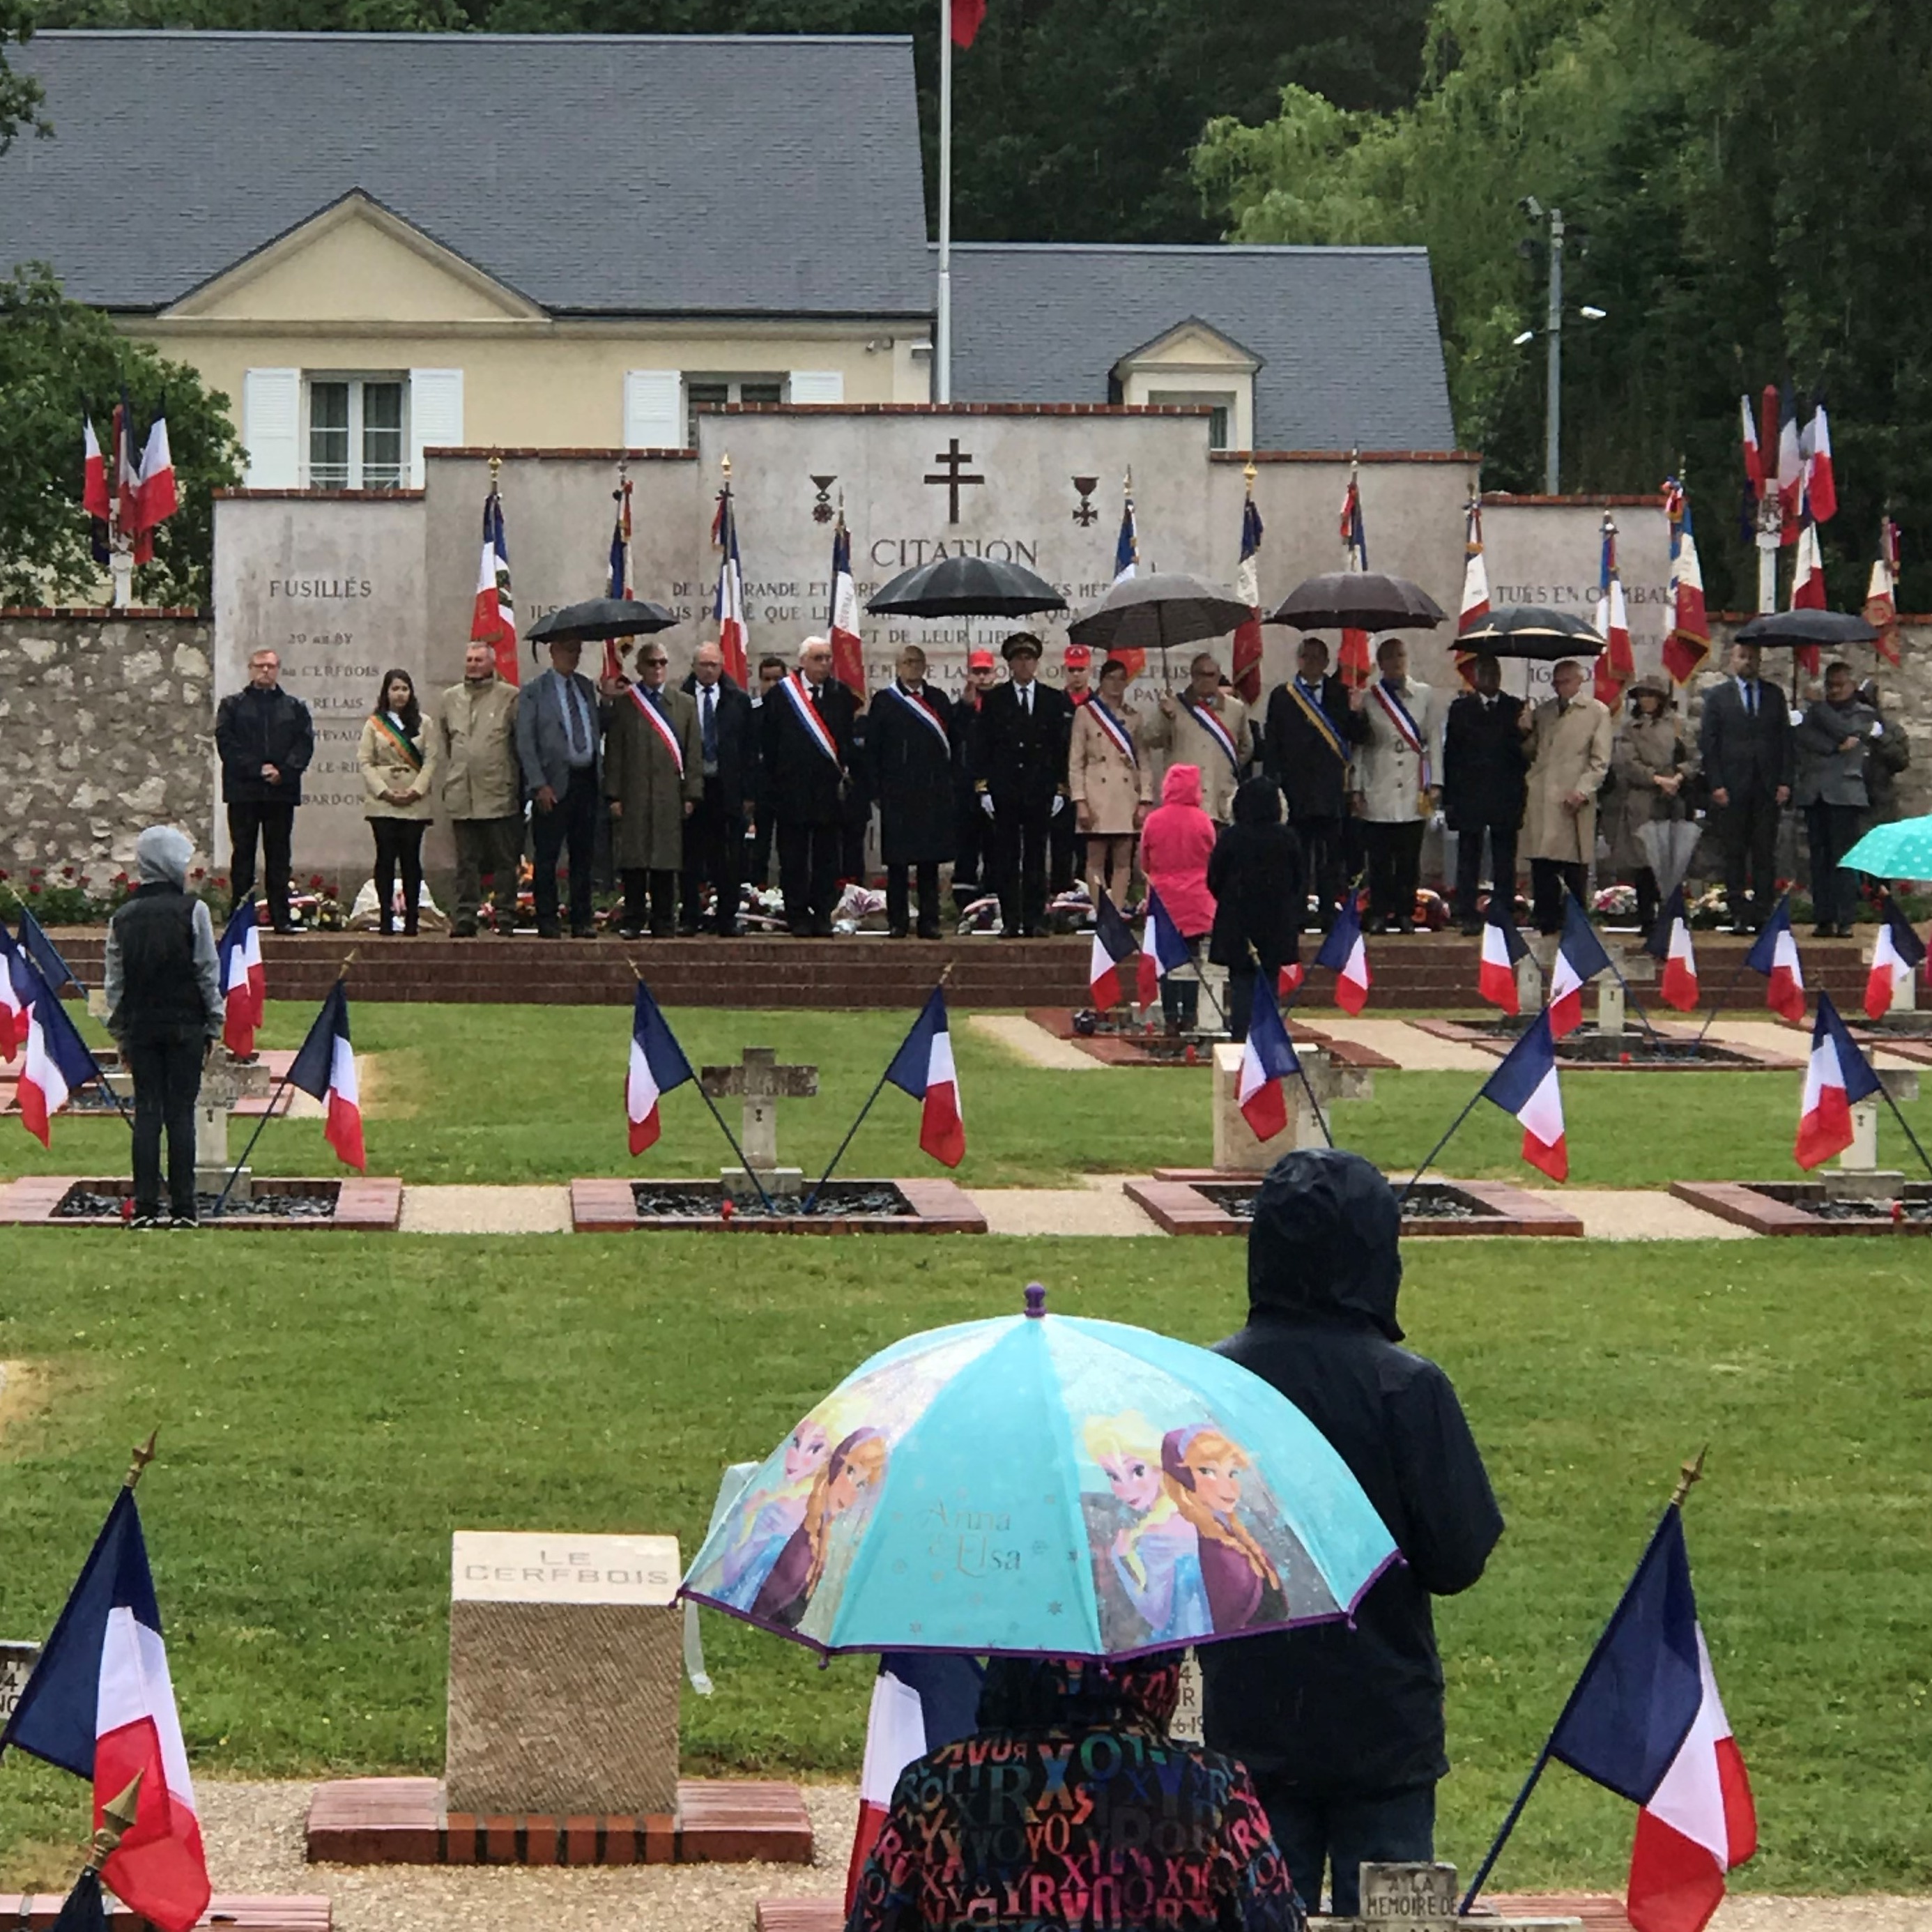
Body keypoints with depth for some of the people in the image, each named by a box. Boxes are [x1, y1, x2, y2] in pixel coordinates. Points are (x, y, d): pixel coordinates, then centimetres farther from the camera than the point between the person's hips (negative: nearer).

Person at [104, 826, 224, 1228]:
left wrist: (120, 1034, 14)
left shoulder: (122, 918, 4)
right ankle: (182, 1208, -1)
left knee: (146, 1113, 5)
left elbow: (115, 982, 7)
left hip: (139, 1026, 3)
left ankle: (145, 1208, 1)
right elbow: (208, 973, -5)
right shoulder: (192, 911, -6)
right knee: (181, 1114, 0)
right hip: (184, 1026, -3)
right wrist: (213, 1026, 4)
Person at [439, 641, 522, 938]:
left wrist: (517, 781, 0)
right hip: (461, 795, 3)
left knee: (505, 860, -1)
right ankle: (464, 918, 7)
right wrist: (449, 776, 13)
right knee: (466, 861, 5)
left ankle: (505, 918, 4)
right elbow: (442, 741, 22)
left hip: (499, 794, -3)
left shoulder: (510, 697, 1)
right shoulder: (451, 698, 14)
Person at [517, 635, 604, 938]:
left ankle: (582, 920, 13)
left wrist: (600, 771, 6)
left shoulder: (586, 687, 14)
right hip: (554, 783, -5)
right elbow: (525, 742, -7)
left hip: (586, 780, 5)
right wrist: (539, 785, -13)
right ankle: (547, 922, 4)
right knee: (547, 856, -1)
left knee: (583, 855, 8)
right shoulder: (534, 691, -3)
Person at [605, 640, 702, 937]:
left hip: (670, 796, 1)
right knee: (633, 861, -1)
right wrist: (614, 796, -4)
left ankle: (663, 922, 10)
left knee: (666, 863, 3)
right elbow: (613, 754, 4)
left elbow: (694, 753, 8)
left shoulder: (685, 704, 10)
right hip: (633, 797, -1)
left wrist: (691, 795, 0)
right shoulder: (624, 704, 6)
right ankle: (633, 921, 6)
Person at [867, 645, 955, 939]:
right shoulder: (884, 701, 4)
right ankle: (898, 922, 4)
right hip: (897, 792, -2)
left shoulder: (939, 700, 12)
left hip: (934, 792, 2)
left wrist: (947, 781, 5)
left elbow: (951, 741, 13)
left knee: (930, 860, 3)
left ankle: (929, 921, 7)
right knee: (898, 860, -1)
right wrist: (879, 788, -4)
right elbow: (872, 748, 3)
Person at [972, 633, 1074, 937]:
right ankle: (1010, 921, 1)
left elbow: (1063, 747, 8)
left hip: (1040, 791, 0)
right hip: (1005, 791, 0)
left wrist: (1061, 789, 2)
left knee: (1036, 858, 2)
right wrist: (982, 787, -3)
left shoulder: (1055, 701, 9)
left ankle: (1034, 920, 5)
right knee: (1006, 859, -1)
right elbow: (981, 747, 5)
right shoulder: (993, 700, 7)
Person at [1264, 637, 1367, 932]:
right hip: (1296, 788, 0)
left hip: (1331, 789, 0)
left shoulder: (1341, 695, 8)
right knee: (1297, 855, 0)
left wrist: (1356, 713, -13)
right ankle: (1296, 916, 2)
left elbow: (1360, 738, 6)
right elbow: (1271, 744, 6)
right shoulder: (1282, 697, 9)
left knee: (1331, 856, 2)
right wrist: (1272, 783, -3)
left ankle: (1328, 913, 6)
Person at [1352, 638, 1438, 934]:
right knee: (1380, 859, -2)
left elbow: (1433, 741, 9)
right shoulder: (1367, 699, 6)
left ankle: (1405, 913, 9)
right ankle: (1379, 914, 5)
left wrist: (1434, 784, 1)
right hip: (1378, 793, -1)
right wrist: (1357, 789, 1)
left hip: (1414, 792, 1)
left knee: (1410, 859, 1)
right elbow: (1357, 746, 7)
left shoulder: (1424, 695, 9)